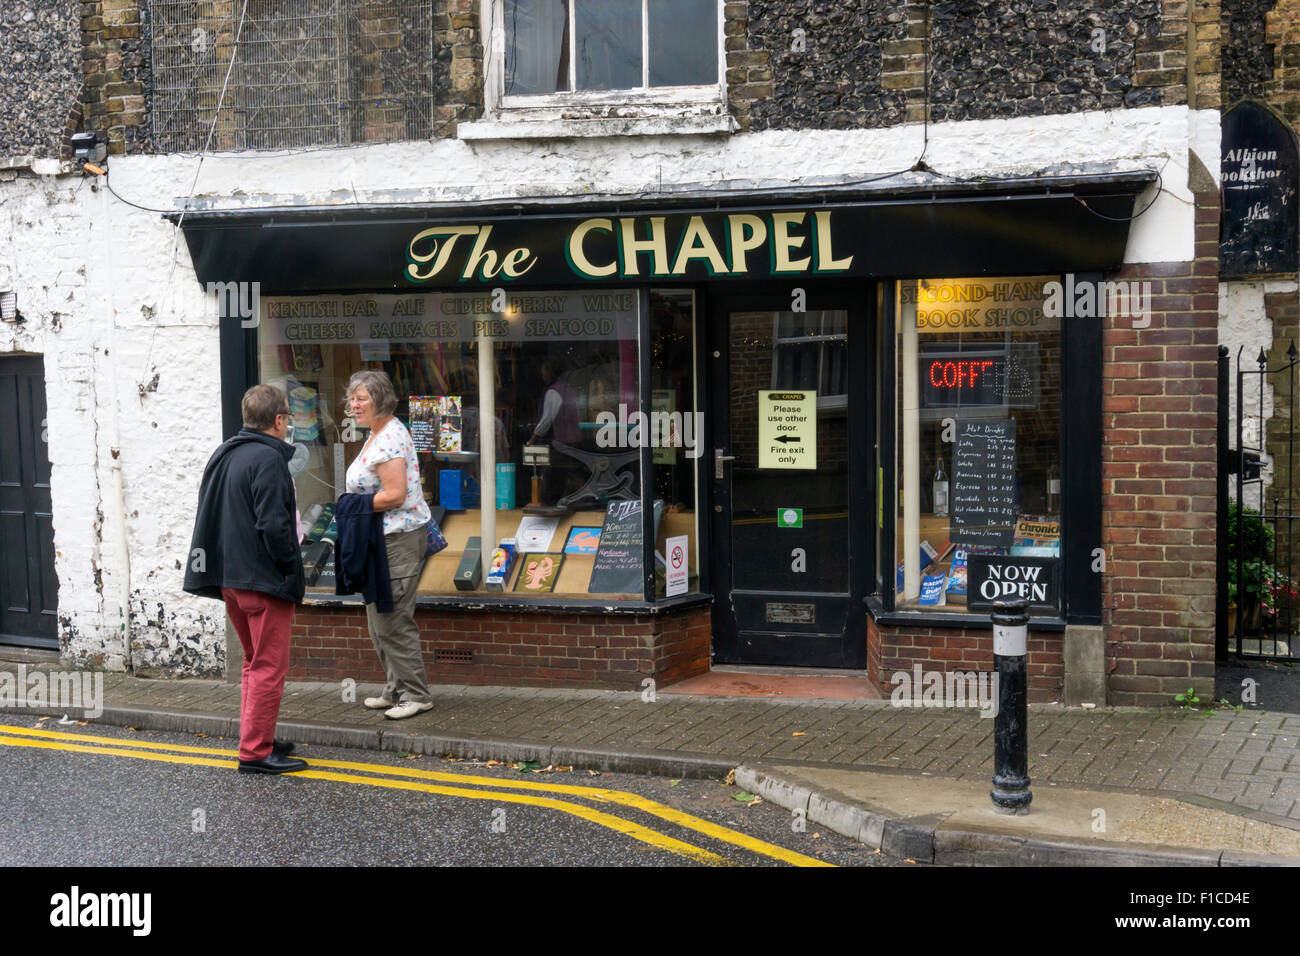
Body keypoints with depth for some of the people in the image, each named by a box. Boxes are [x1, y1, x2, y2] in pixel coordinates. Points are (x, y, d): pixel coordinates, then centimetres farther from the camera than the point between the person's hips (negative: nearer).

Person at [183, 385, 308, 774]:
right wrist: (292, 568, -12)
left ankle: (255, 738, 26)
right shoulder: (268, 458, -16)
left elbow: (209, 515, 17)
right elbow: (273, 524, -22)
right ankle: (256, 752, -1)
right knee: (269, 667, -2)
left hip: (229, 578, 9)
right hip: (264, 581, -9)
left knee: (254, 662, 20)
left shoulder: (223, 456, 13)